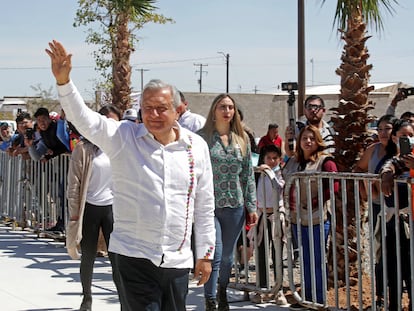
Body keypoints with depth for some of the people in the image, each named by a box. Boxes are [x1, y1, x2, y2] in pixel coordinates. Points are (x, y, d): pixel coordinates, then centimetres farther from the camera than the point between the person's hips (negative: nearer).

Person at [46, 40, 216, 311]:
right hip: (133, 257, -2)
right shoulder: (123, 137, 0)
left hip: (177, 261, 3)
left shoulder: (196, 146, 5)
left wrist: (205, 254, 12)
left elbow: (205, 206, 10)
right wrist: (63, 80, -30)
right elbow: (84, 118, -14)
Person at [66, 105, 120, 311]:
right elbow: (74, 184, -4)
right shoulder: (84, 149, -6)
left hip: (112, 207, 2)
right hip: (89, 208, -1)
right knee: (88, 257, 10)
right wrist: (74, 214, -6)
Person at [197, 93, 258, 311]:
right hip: (209, 205, -4)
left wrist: (251, 206, 9)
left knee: (227, 256, 13)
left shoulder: (242, 139, 9)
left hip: (235, 206, 4)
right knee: (215, 255, -10)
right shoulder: (202, 137, -2)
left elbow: (248, 175, 11)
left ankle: (222, 293, 36)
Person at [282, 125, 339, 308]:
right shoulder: (292, 162, 12)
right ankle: (307, 298, 25)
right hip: (297, 218, 7)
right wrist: (290, 202, 5)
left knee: (317, 261, 0)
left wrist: (313, 202, -16)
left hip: (317, 219, -6)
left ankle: (319, 301, 9)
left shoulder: (325, 161, -8)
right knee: (305, 261, 15)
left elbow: (334, 188, -13)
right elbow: (287, 185, 22)